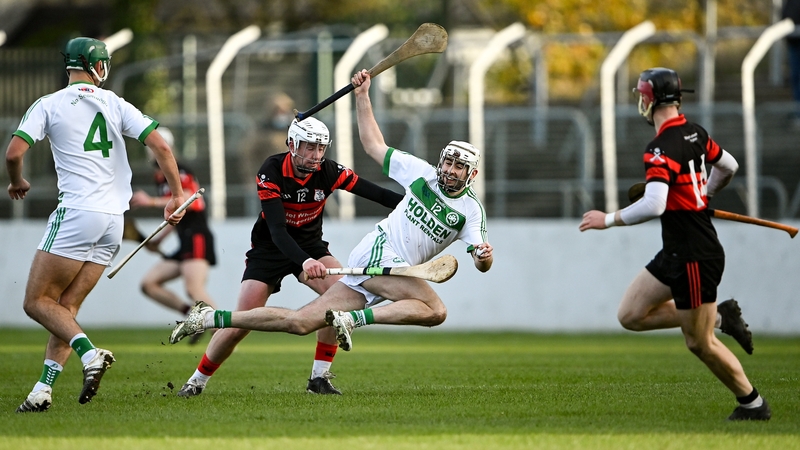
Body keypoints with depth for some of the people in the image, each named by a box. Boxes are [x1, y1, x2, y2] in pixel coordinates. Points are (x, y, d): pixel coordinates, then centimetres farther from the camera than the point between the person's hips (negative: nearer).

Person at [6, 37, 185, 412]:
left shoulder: (49, 105, 2)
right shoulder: (115, 105, 11)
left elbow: (14, 152, -8)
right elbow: (160, 146, 1)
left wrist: (17, 182, 13)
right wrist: (177, 196, 8)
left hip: (76, 213, -5)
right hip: (114, 220, 5)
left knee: (37, 302, -1)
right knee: (66, 307, 8)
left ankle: (90, 353, -24)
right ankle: (43, 390, 0)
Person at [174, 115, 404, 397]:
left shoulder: (328, 171, -16)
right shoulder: (271, 172, -24)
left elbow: (377, 194, -18)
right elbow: (277, 230, -32)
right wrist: (304, 261, -48)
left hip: (310, 244, 3)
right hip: (269, 248, -3)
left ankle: (319, 377, -13)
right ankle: (197, 381, 11)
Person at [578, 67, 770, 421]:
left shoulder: (662, 148, -22)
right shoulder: (695, 133, 6)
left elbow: (653, 205, -34)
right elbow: (728, 166, 22)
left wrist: (609, 219, -21)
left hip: (696, 257, -9)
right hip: (675, 253, 9)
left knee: (699, 343, 3)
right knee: (630, 315, 10)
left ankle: (752, 403, 17)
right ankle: (720, 316, 16)